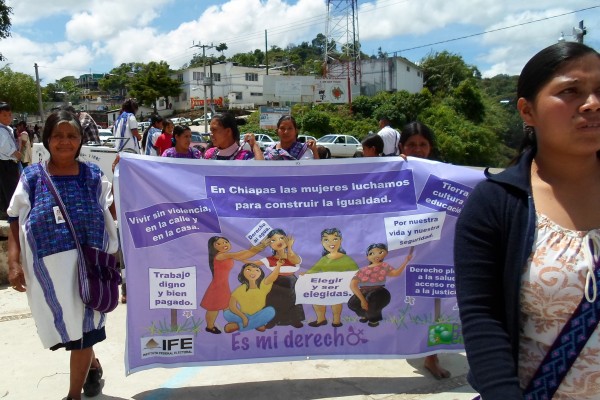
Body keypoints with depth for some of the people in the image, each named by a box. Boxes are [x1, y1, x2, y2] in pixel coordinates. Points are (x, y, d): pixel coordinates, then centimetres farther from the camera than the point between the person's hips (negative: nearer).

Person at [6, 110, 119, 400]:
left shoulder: (93, 175, 1)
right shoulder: (32, 177, 1)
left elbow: (114, 213, 1)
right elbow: (16, 224, 2)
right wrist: (14, 262, -7)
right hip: (49, 267, 1)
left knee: (81, 326, 7)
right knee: (70, 326, 16)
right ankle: (92, 365, 46)